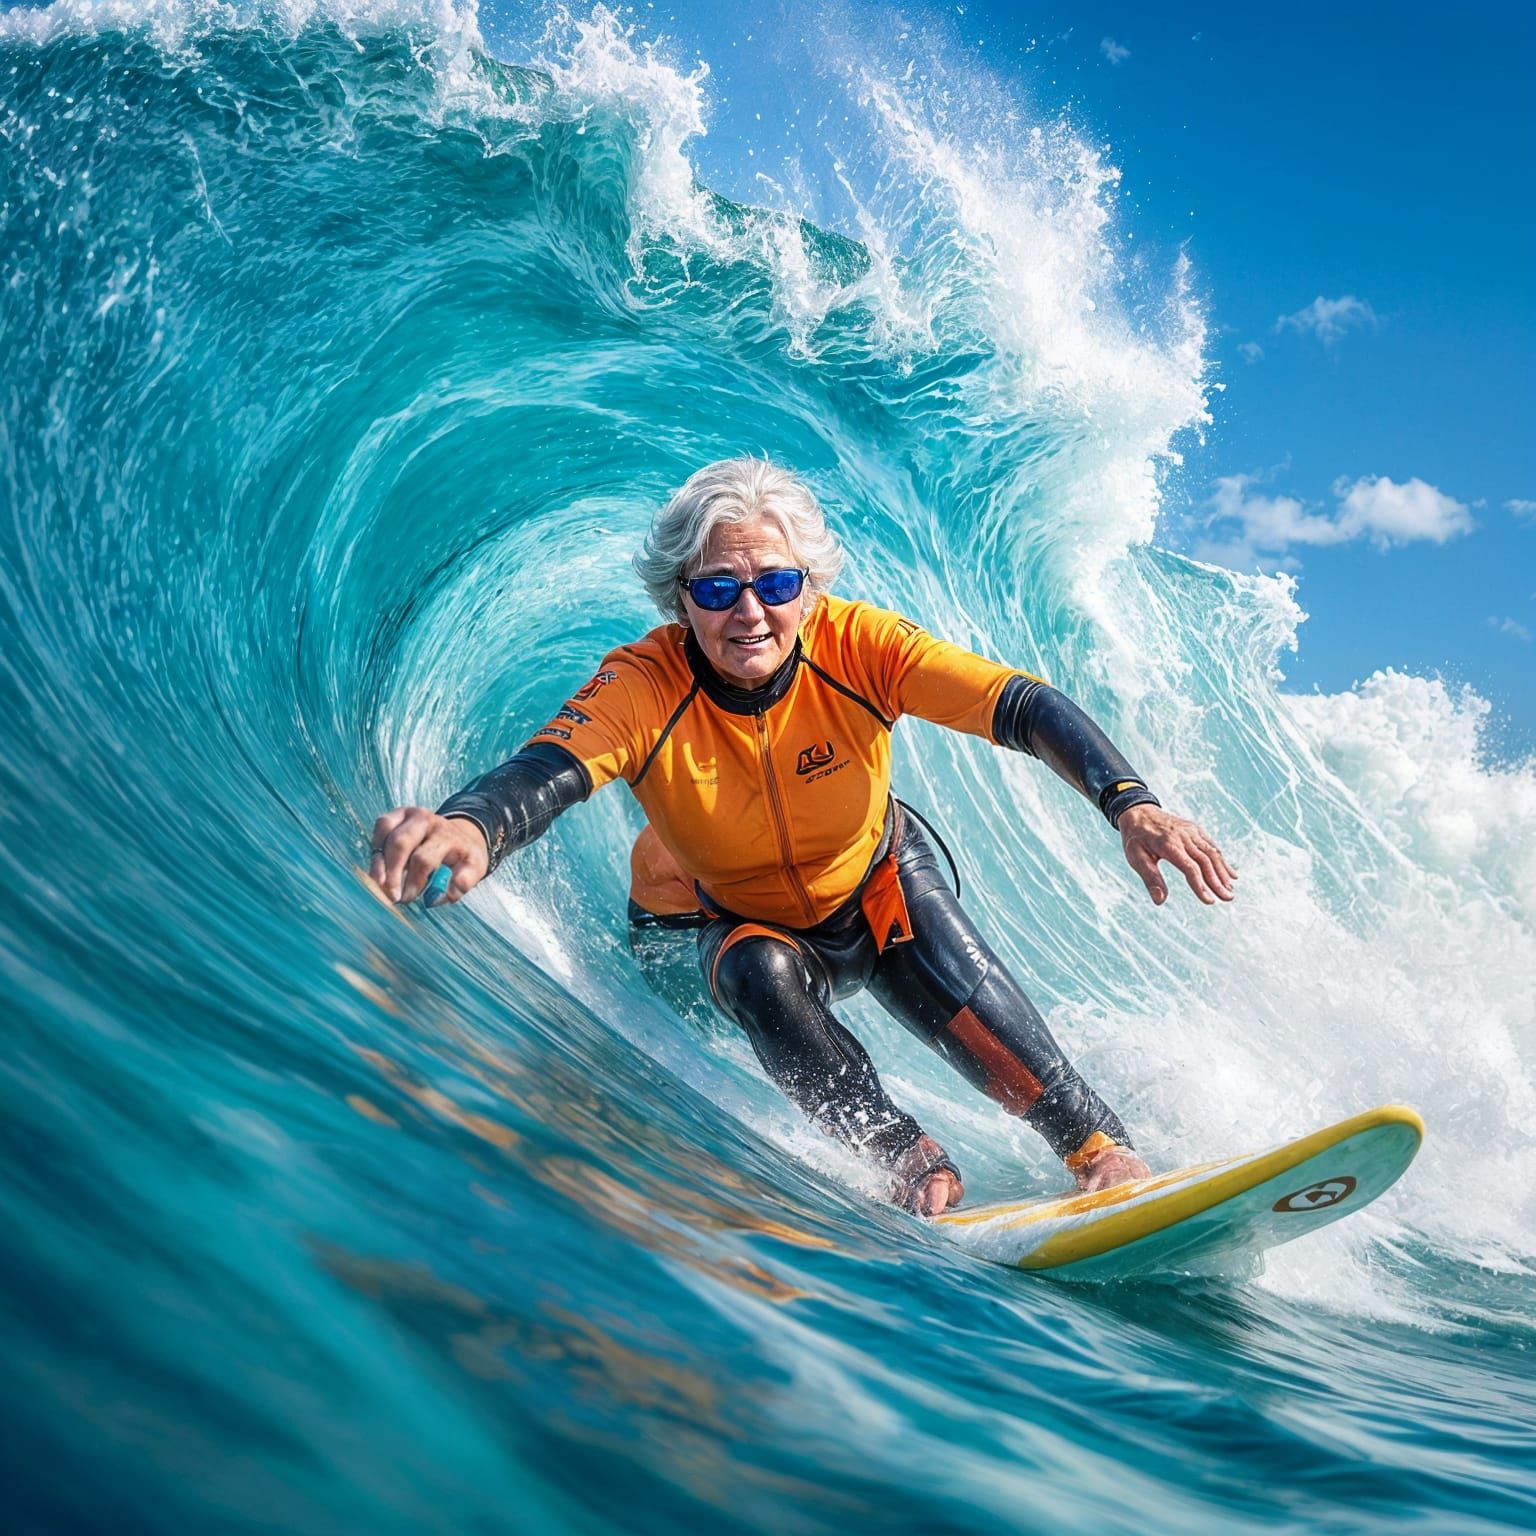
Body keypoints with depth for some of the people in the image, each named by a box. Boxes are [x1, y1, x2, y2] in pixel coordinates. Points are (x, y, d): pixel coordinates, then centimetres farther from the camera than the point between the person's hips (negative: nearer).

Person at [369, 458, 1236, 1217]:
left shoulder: (855, 646, -29)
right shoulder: (643, 689, -31)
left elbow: (1026, 709, -35)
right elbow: (543, 774, -48)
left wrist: (1131, 805, -52)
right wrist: (468, 827, -73)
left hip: (877, 884, 0)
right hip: (726, 922, 0)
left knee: (957, 992, -28)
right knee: (763, 975, -32)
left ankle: (1103, 1152, -14)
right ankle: (911, 1166, -21)